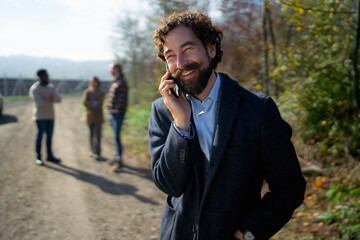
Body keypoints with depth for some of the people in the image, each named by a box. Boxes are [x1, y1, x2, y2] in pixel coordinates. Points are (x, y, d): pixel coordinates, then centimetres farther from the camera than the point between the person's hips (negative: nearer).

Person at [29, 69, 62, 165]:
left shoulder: (51, 87, 6)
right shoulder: (34, 89, -15)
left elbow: (59, 99, -3)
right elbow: (40, 103, -24)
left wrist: (52, 97, -23)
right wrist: (52, 100, -11)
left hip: (50, 116, 7)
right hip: (40, 116, -6)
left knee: (50, 136, 9)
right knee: (40, 135, -7)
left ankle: (50, 156, 18)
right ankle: (38, 157, 0)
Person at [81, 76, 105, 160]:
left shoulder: (101, 93, 0)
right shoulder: (87, 92, 3)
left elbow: (99, 104, -13)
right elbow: (84, 102, -13)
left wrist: (90, 104, -11)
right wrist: (94, 104, -15)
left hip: (98, 117, -2)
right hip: (90, 116, 2)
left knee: (97, 135, -11)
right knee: (92, 134, 9)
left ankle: (97, 153, -16)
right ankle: (93, 151, 20)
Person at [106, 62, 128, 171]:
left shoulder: (122, 83, -13)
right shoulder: (115, 83, 17)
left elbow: (122, 99, -19)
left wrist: (118, 110, -21)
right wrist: (109, 107, 14)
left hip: (118, 114, -10)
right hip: (112, 113, 10)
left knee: (116, 136, -10)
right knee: (115, 136, 15)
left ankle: (119, 161, -6)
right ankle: (117, 157, 24)